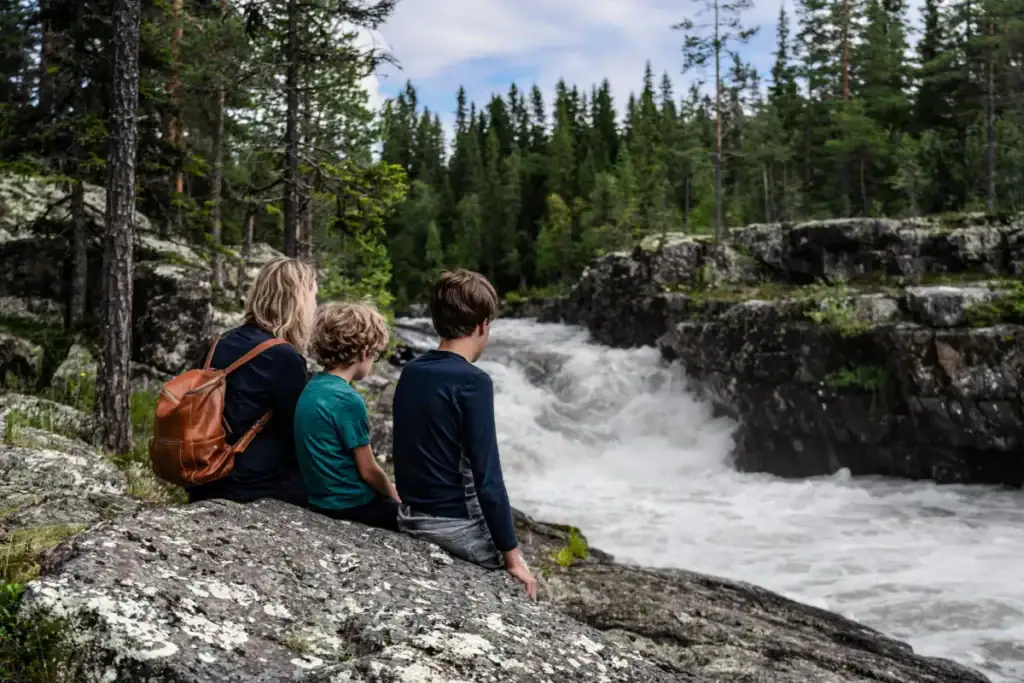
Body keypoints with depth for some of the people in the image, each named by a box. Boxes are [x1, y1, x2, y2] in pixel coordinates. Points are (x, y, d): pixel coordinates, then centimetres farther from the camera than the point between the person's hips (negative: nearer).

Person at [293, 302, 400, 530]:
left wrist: (388, 488, 12)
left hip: (322, 500, 9)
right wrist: (395, 495, 4)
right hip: (351, 506, -9)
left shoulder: (312, 387, 4)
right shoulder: (348, 400, -22)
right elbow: (368, 470, -15)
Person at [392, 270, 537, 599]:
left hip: (411, 517, 8)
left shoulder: (410, 373, 3)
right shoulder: (472, 381, -19)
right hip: (454, 524, -7)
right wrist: (511, 554, -13)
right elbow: (487, 478, -20)